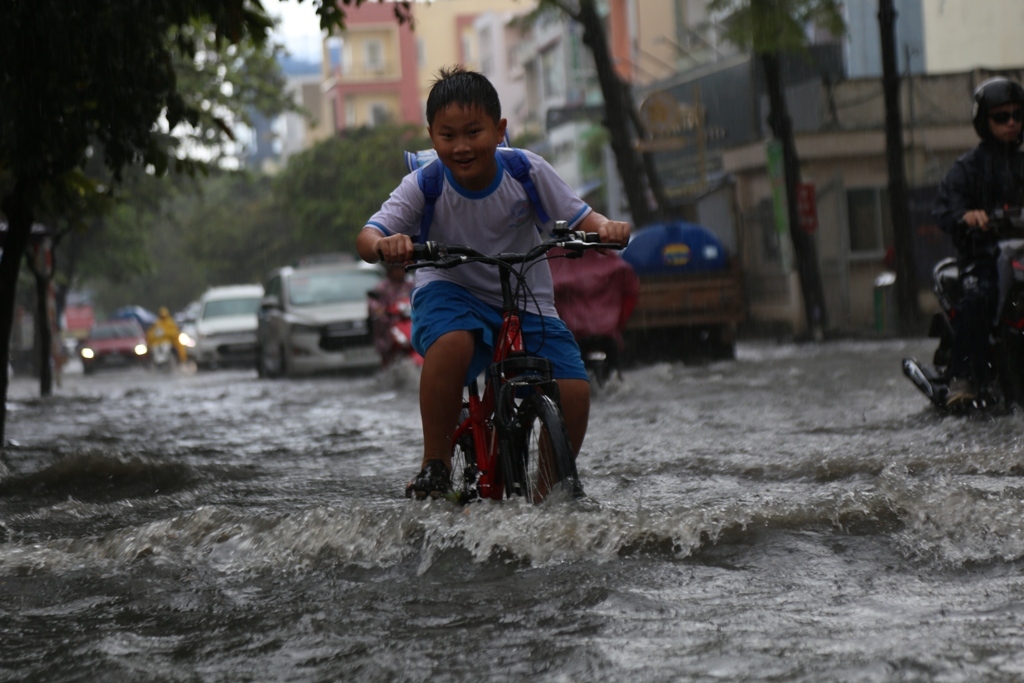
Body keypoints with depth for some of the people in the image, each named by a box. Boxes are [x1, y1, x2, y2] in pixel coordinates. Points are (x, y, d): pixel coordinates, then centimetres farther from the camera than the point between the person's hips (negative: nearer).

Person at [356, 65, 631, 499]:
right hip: (450, 292, -1)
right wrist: (383, 245, -47)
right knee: (451, 341, -37)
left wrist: (606, 228, -33)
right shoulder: (425, 184, -15)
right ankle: (435, 465, -19)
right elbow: (366, 237, -23)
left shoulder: (526, 171, -12)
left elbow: (579, 217, -9)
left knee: (574, 390, -20)